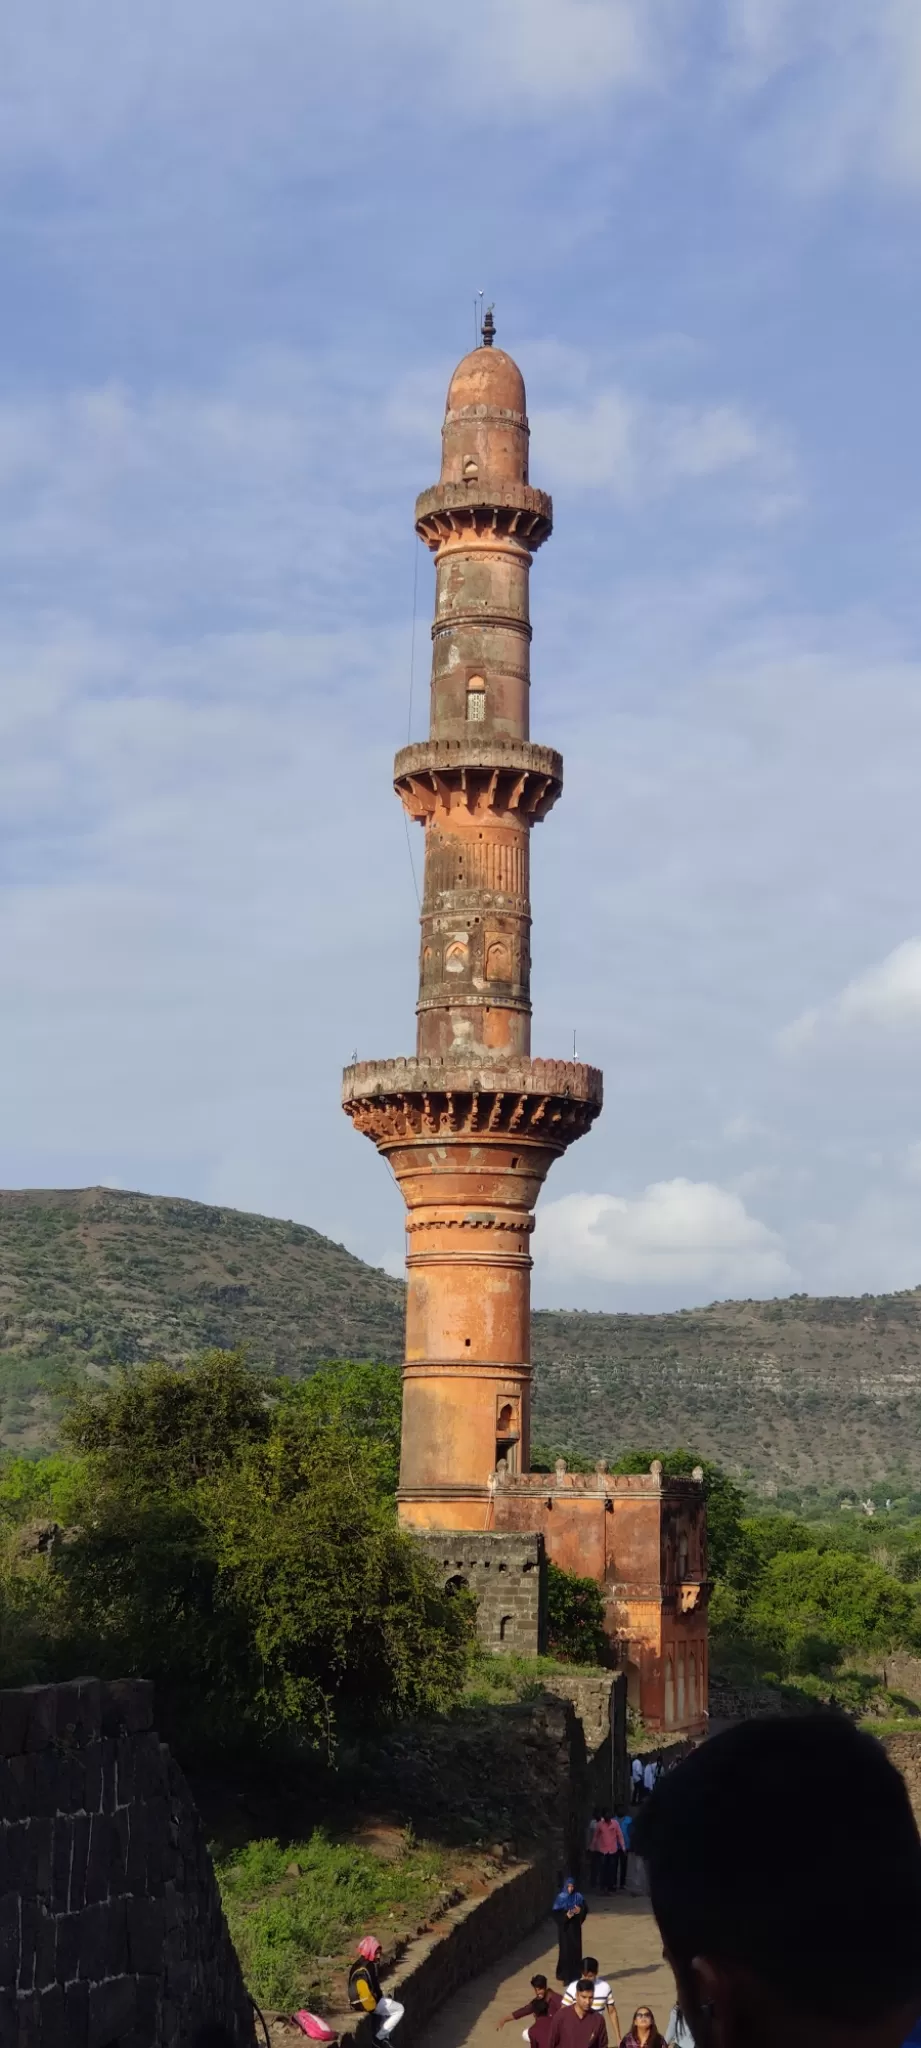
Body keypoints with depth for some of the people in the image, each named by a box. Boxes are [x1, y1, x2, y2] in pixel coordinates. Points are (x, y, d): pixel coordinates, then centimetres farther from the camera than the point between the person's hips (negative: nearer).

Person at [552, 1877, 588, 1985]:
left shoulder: (578, 1897, 1)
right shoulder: (560, 1898, -7)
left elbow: (585, 1909, 5)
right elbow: (554, 1912, -9)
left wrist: (580, 1911, -17)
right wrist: (565, 1915, -23)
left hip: (575, 1927, 3)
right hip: (564, 1927, -3)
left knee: (576, 1950, 5)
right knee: (565, 1951, -5)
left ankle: (575, 1975, 16)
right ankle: (562, 1976, 5)